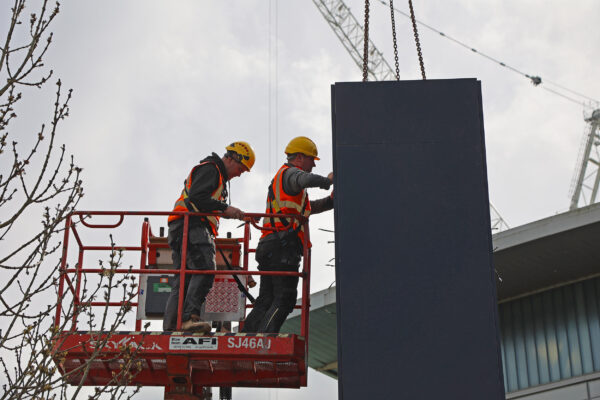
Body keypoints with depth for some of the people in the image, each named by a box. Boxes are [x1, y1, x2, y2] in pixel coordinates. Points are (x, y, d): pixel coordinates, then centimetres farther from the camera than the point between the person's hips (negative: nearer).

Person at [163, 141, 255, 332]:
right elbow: (196, 197, -16)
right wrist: (225, 208, -18)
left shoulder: (217, 175, 32)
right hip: (192, 226, -11)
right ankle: (189, 317, -35)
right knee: (205, 270, -24)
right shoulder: (209, 169, -1)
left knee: (183, 280, 5)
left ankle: (170, 327, 0)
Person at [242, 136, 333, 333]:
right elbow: (306, 180, -26)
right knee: (284, 299, -13)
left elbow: (309, 207, 36)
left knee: (265, 301, 9)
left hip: (268, 248, 10)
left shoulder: (281, 177, 31)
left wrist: (331, 200, 22)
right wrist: (327, 181, -8)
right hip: (284, 245, -10)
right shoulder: (290, 173, 0)